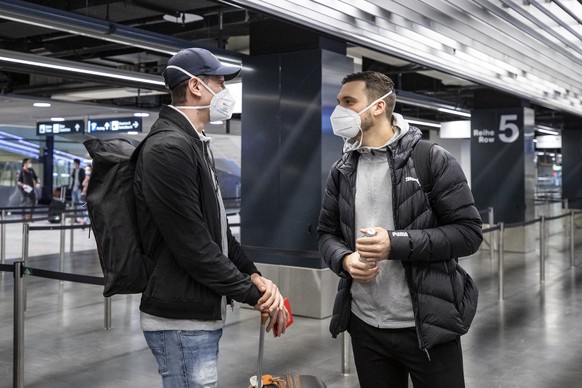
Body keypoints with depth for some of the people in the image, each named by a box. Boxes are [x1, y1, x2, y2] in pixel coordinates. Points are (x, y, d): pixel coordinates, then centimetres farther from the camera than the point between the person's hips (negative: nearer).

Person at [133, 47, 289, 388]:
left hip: (203, 313, 10)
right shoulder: (169, 148, -19)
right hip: (181, 320, -10)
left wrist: (255, 276, 3)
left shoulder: (196, 144, 15)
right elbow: (192, 246, -22)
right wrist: (255, 295, -13)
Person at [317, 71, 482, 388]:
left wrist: (397, 243, -21)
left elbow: (468, 233, -11)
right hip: (364, 325, 4)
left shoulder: (431, 159, -8)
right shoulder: (341, 171, 7)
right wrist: (345, 260, -10)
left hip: (426, 326, -4)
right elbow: (326, 233, 13)